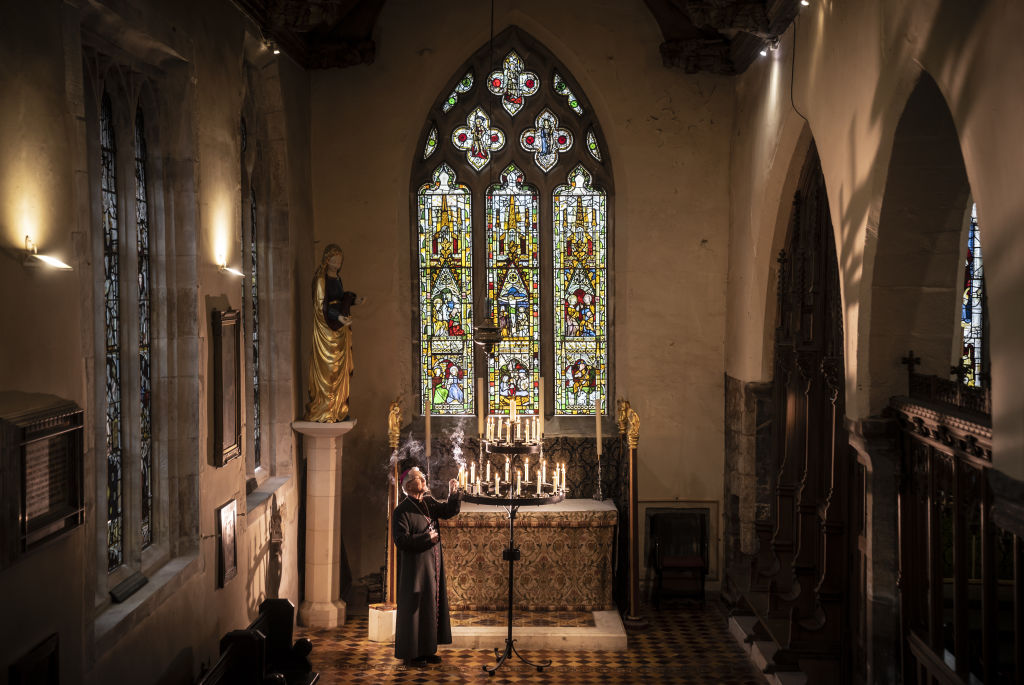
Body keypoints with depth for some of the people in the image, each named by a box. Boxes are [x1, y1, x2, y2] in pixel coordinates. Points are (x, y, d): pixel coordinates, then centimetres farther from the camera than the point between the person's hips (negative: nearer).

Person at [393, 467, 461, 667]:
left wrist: (454, 493, -9)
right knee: (415, 609, -2)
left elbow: (448, 511, 8)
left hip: (433, 567, 8)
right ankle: (411, 654, 7)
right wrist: (427, 538, -17)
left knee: (433, 606, 11)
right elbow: (401, 540, -19)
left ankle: (427, 649, 20)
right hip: (415, 568, -8)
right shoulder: (402, 511, -13)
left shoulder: (429, 503, 9)